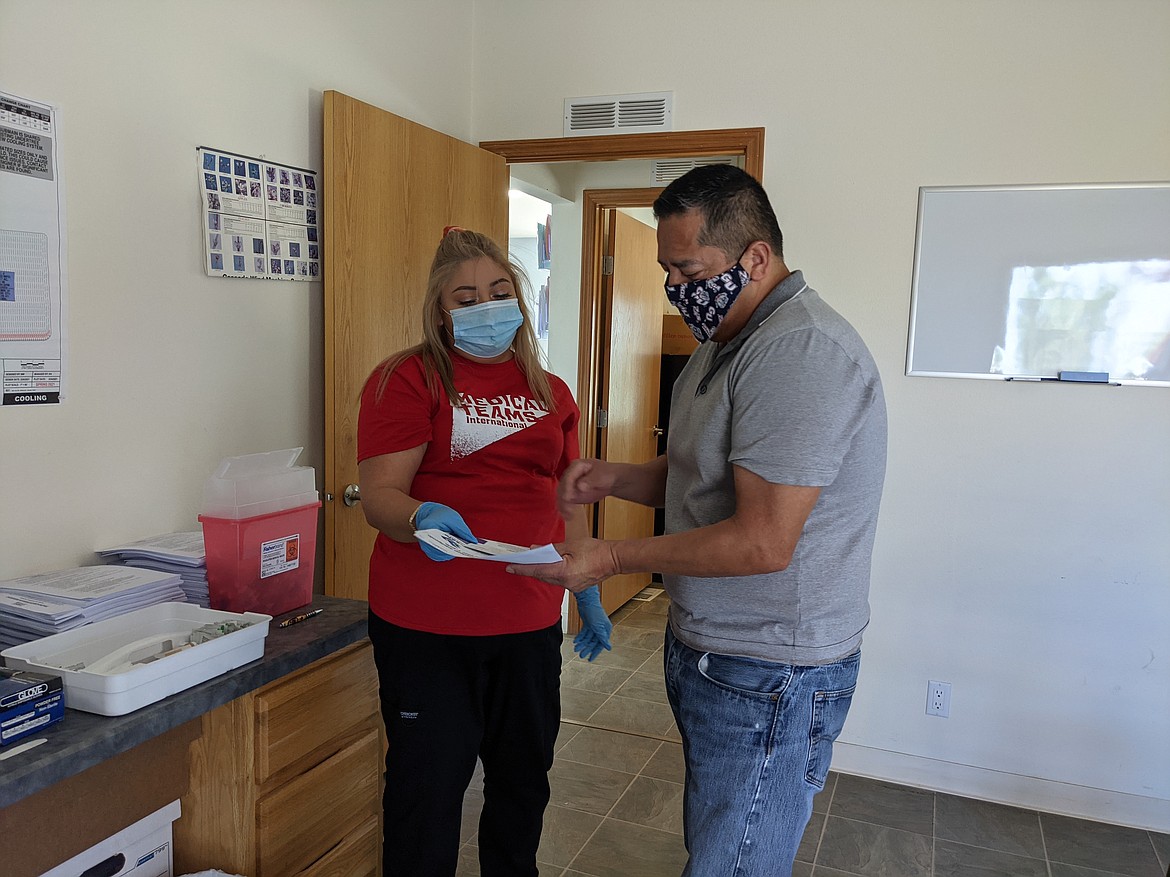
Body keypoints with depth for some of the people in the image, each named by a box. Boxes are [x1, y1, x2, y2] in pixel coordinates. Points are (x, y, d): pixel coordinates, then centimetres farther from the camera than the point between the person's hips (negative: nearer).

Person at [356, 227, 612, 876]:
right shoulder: (407, 379, -5)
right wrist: (423, 518, -33)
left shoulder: (550, 392, 12)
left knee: (524, 783, 19)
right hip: (427, 627, -5)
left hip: (530, 624, 5)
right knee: (428, 788, 7)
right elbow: (378, 495, -12)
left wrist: (588, 597, 18)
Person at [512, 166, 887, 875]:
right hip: (710, 654, 10)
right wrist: (617, 478, 2)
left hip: (768, 677, -10)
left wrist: (614, 559, -17)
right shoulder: (726, 341, 12)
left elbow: (763, 542, -26)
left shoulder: (800, 350, -22)